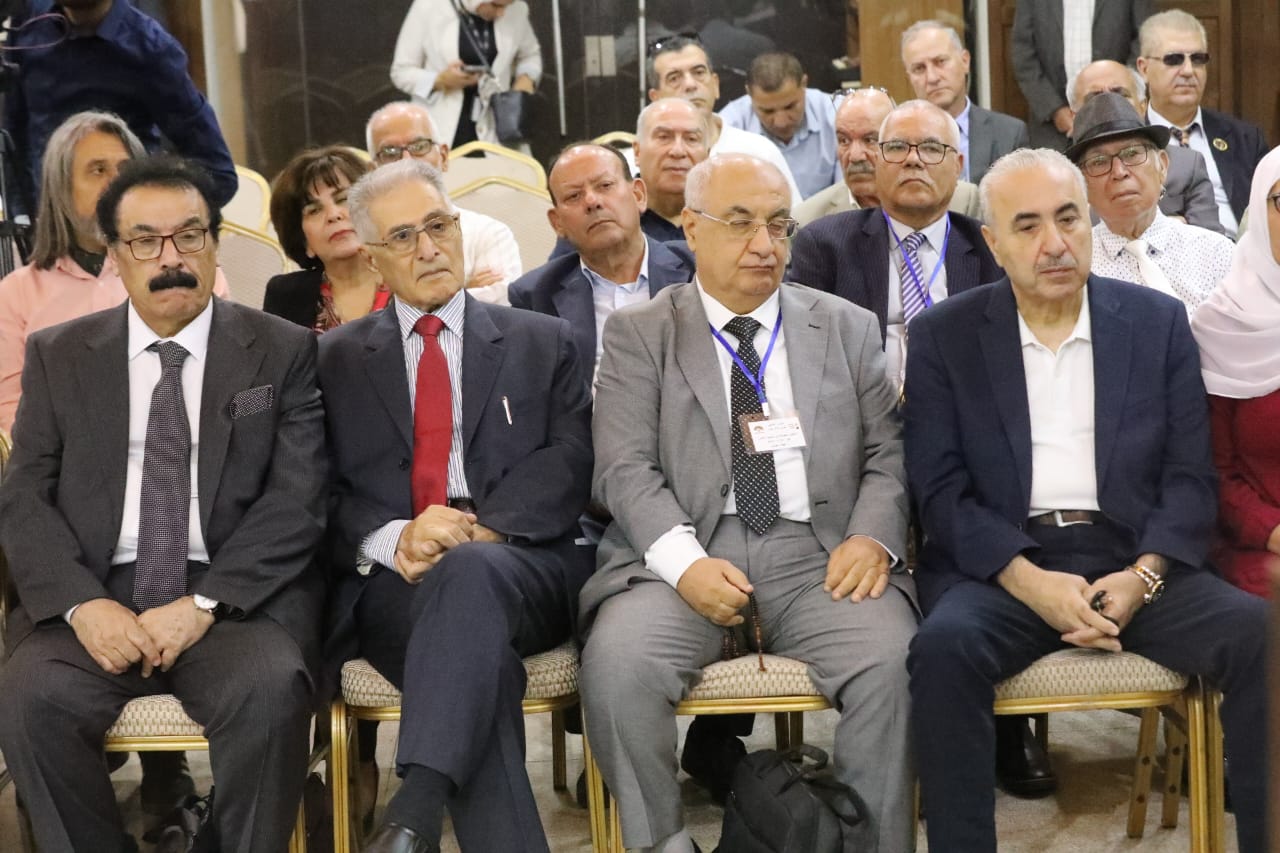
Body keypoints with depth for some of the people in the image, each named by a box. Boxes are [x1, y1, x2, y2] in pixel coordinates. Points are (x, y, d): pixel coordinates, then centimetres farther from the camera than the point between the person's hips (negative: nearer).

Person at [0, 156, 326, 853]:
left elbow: (297, 501, -2)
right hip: (95, 596, 2)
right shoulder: (58, 356, 13)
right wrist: (82, 604, -13)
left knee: (270, 689, -32)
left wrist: (203, 604, -14)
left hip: (236, 597, -1)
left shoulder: (282, 351, 7)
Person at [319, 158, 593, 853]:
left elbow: (570, 462, 5)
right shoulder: (335, 358, 20)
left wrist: (478, 532, -14)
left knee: (469, 573, -38)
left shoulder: (542, 342, 19)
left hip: (520, 567, 0)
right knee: (479, 654, -35)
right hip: (391, 585, 1)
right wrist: (392, 540, -14)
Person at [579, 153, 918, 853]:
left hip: (817, 555, 1)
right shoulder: (638, 334, 11)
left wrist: (872, 536, -10)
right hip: (684, 556, -1)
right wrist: (685, 560, -18)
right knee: (617, 661, -29)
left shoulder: (849, 329, 17)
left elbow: (887, 456, 12)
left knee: (892, 663, -28)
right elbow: (626, 469, 0)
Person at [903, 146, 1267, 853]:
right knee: (944, 647, -33)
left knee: (1260, 634, -23)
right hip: (1001, 565, -1)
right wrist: (1031, 582, -15)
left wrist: (1142, 577, -13)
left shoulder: (1159, 322, 10)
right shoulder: (943, 336, 6)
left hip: (1134, 560, 2)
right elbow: (939, 489, -1)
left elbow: (1190, 475, 5)